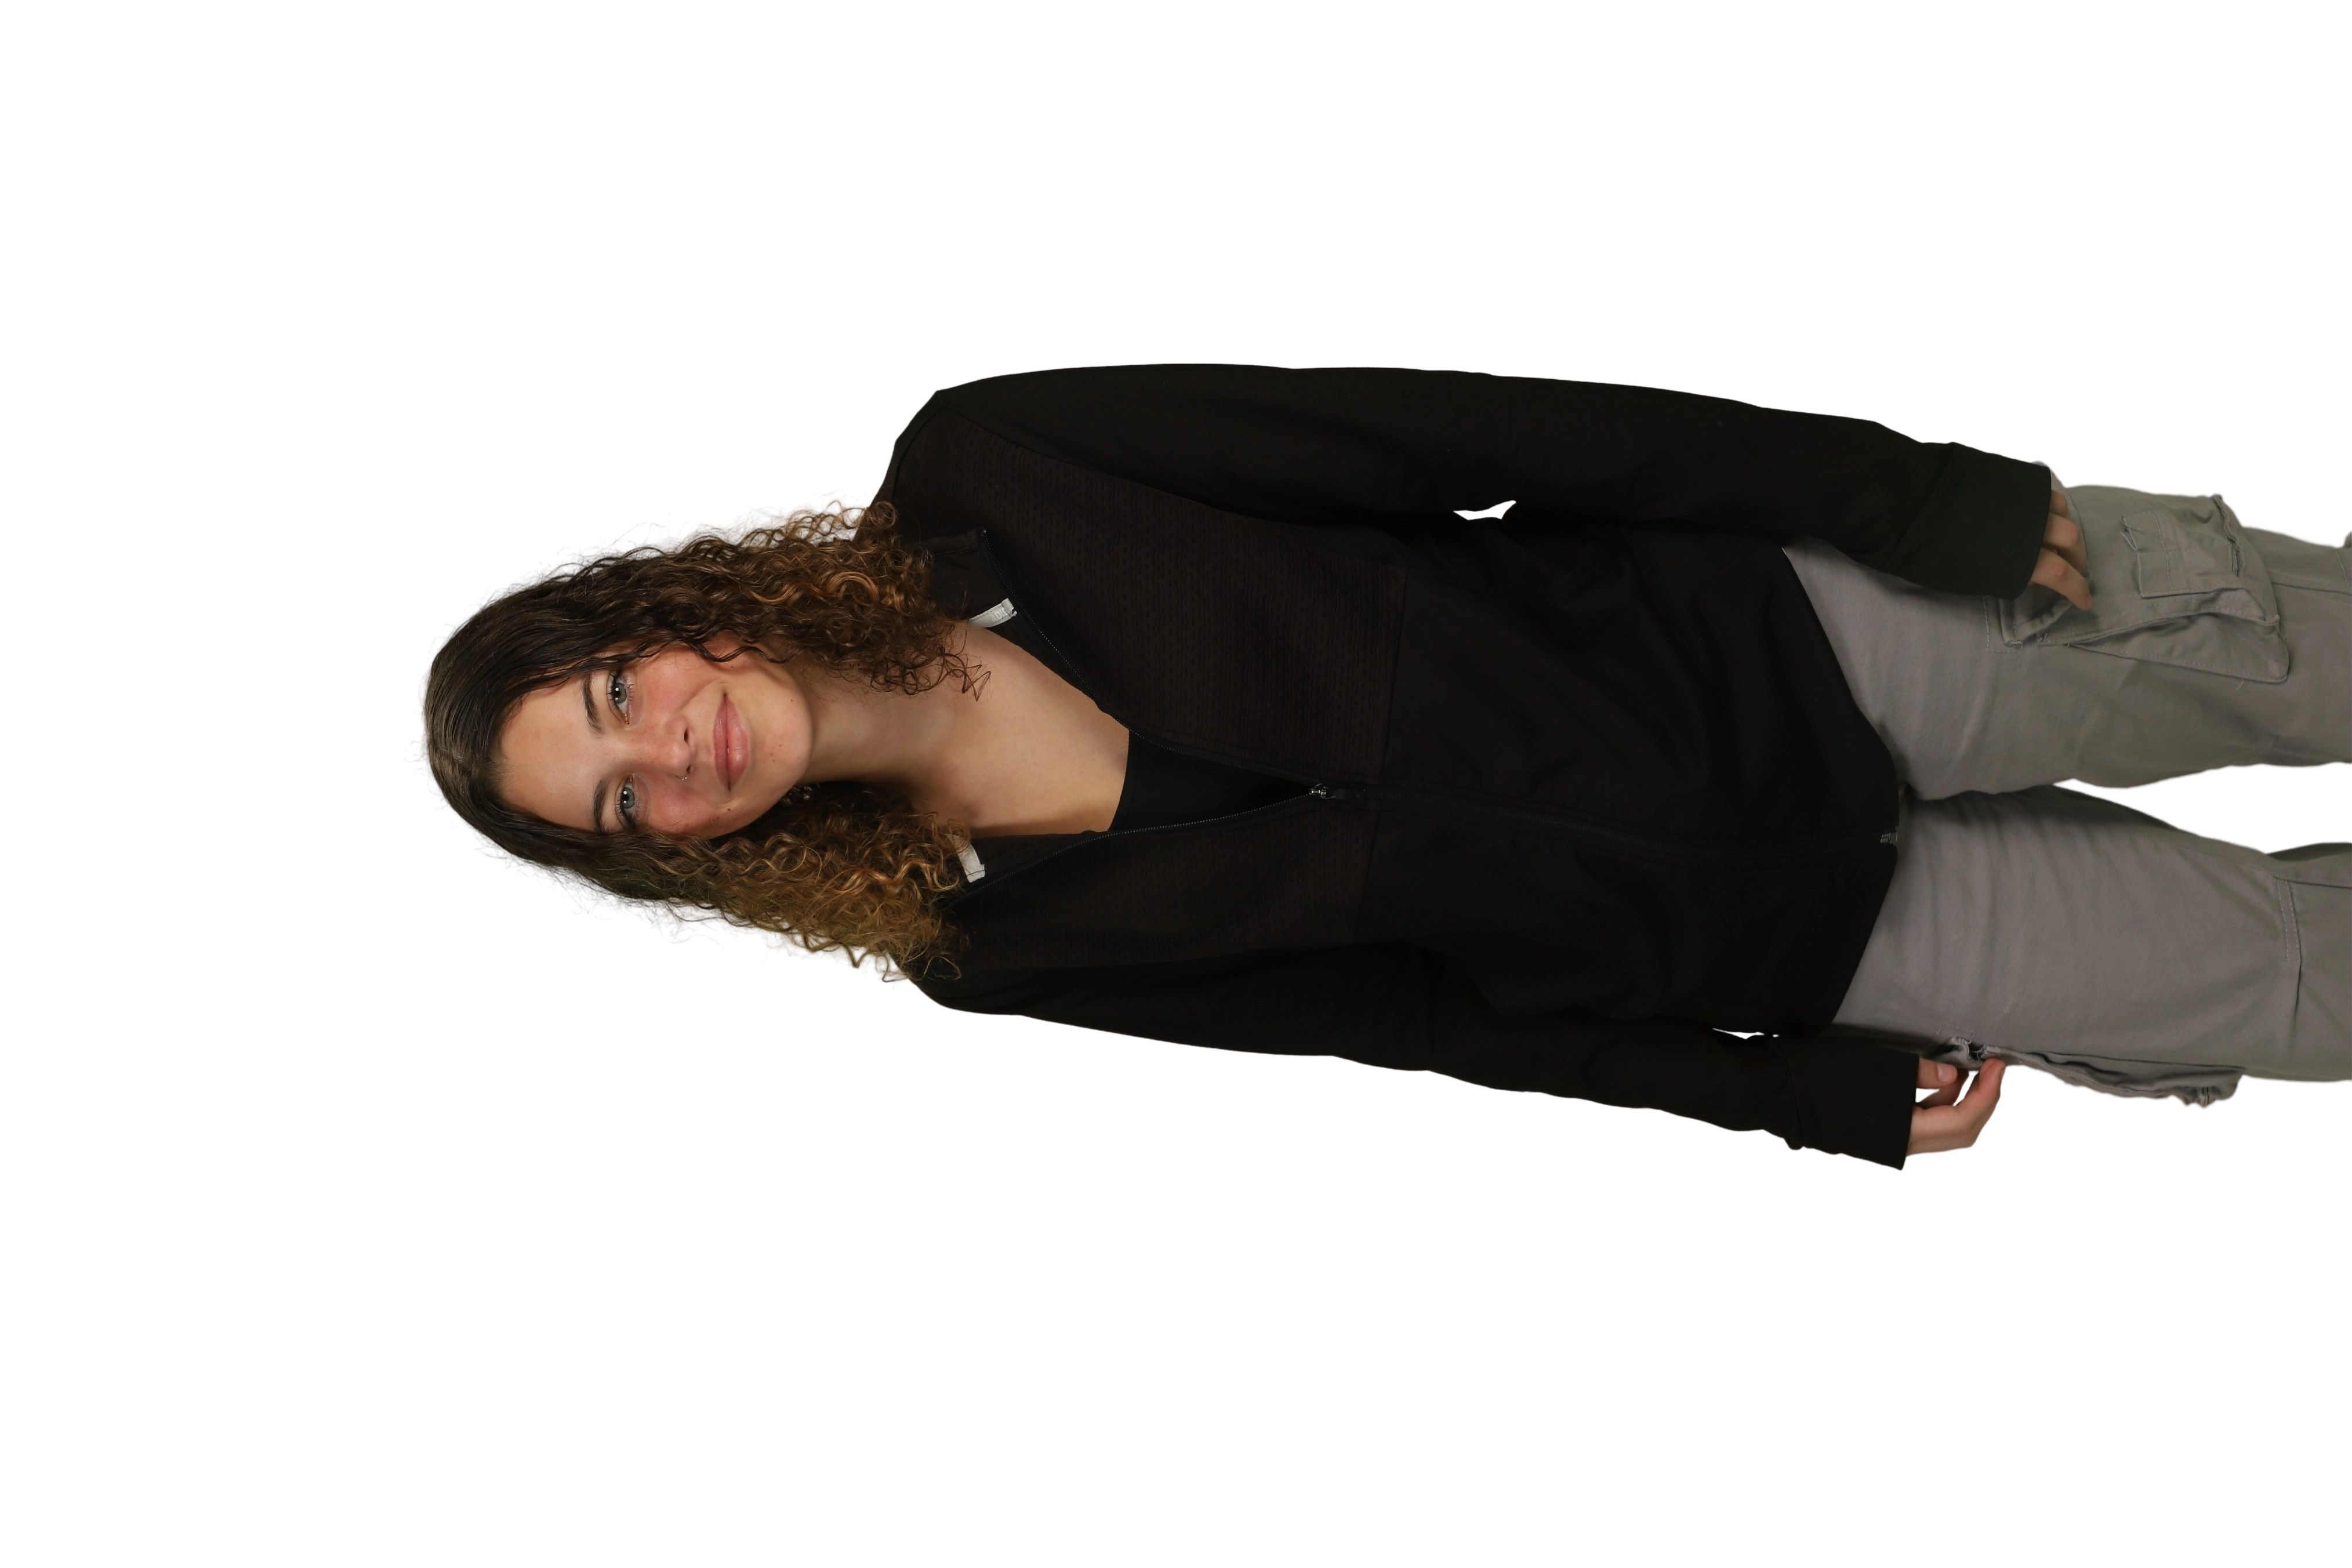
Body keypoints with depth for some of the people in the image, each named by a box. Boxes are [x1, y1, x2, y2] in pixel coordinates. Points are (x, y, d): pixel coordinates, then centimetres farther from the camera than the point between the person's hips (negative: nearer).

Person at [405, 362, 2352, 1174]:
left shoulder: (982, 472, -12)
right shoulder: (997, 946, -8)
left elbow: (1425, 433, -11)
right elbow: (1408, 1012, -3)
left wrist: (1915, 490, -11)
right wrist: (1824, 1097, -3)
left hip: (1777, 630, 1)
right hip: (1784, 939, -1)